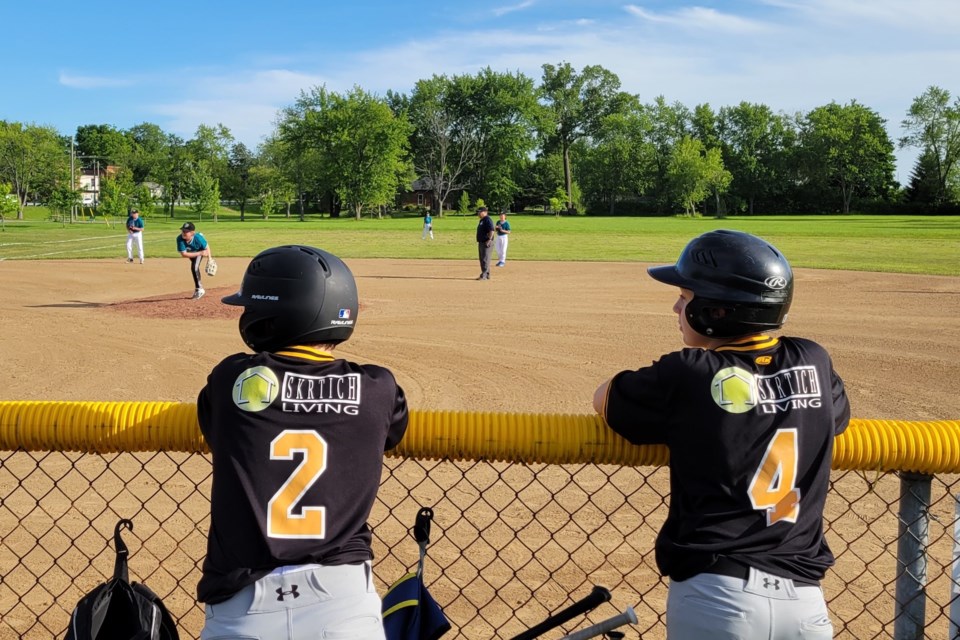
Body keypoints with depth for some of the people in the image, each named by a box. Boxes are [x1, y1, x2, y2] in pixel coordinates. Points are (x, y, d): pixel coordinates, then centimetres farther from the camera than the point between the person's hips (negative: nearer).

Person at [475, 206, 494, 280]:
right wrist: (478, 241, 22)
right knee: (482, 259, 13)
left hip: (486, 243, -11)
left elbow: (491, 231, -23)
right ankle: (486, 275, 19)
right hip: (481, 243, 11)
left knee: (485, 259, -11)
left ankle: (484, 275, -13)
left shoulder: (488, 220, -14)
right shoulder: (482, 220, 19)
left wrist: (489, 240, -26)